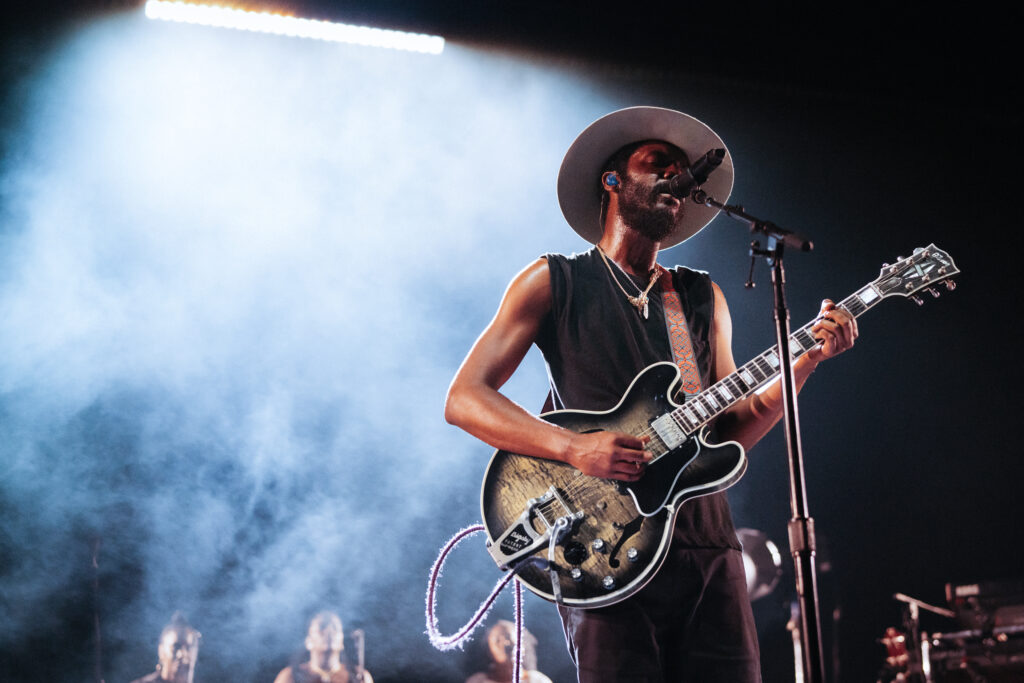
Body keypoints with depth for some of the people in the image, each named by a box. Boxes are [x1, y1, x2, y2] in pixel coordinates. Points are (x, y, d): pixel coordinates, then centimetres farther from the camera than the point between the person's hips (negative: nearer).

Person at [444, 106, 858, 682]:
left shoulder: (705, 299, 18)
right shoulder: (555, 282, 5)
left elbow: (730, 432, 15)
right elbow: (464, 399, -2)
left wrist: (808, 358, 2)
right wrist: (573, 448, -16)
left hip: (709, 548, 5)